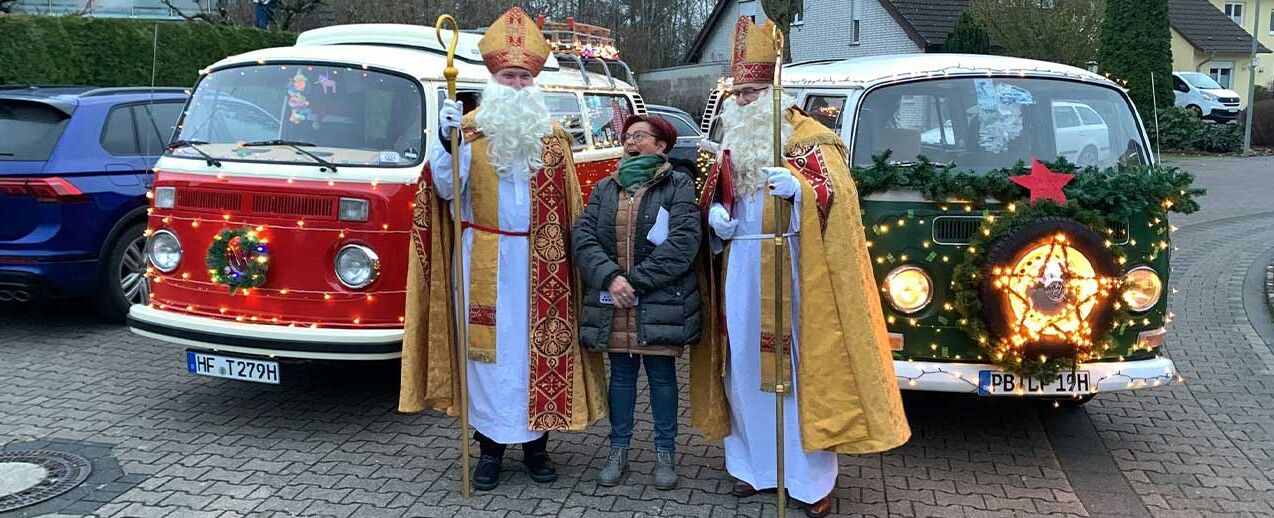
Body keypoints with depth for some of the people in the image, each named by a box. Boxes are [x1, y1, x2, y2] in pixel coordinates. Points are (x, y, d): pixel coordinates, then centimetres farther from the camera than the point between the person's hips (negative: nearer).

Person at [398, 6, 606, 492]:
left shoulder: (553, 135, 7)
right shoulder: (469, 127, 0)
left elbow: (568, 205, 10)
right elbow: (447, 189, -9)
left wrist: (574, 254, 8)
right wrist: (446, 140, -23)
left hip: (540, 261, 2)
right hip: (486, 260, -2)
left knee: (540, 346, 5)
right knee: (488, 345, 3)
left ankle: (536, 443, 18)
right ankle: (490, 446, 14)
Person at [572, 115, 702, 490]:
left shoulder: (679, 185, -1)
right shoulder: (604, 188, 12)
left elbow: (683, 241, -14)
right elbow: (583, 237, 0)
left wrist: (637, 280, -16)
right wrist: (610, 278, -16)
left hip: (661, 301, -3)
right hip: (611, 302, 3)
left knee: (662, 375, 6)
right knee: (621, 374, 11)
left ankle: (665, 452, 19)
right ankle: (618, 451, 22)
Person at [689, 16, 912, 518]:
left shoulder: (811, 138, -2)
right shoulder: (731, 142, 16)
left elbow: (838, 195, -10)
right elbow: (714, 195, 25)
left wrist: (799, 187, -28)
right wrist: (715, 212, 3)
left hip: (793, 270, -5)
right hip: (742, 272, 6)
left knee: (801, 364, -4)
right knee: (746, 363, 8)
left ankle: (813, 478, 4)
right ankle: (752, 463, 20)